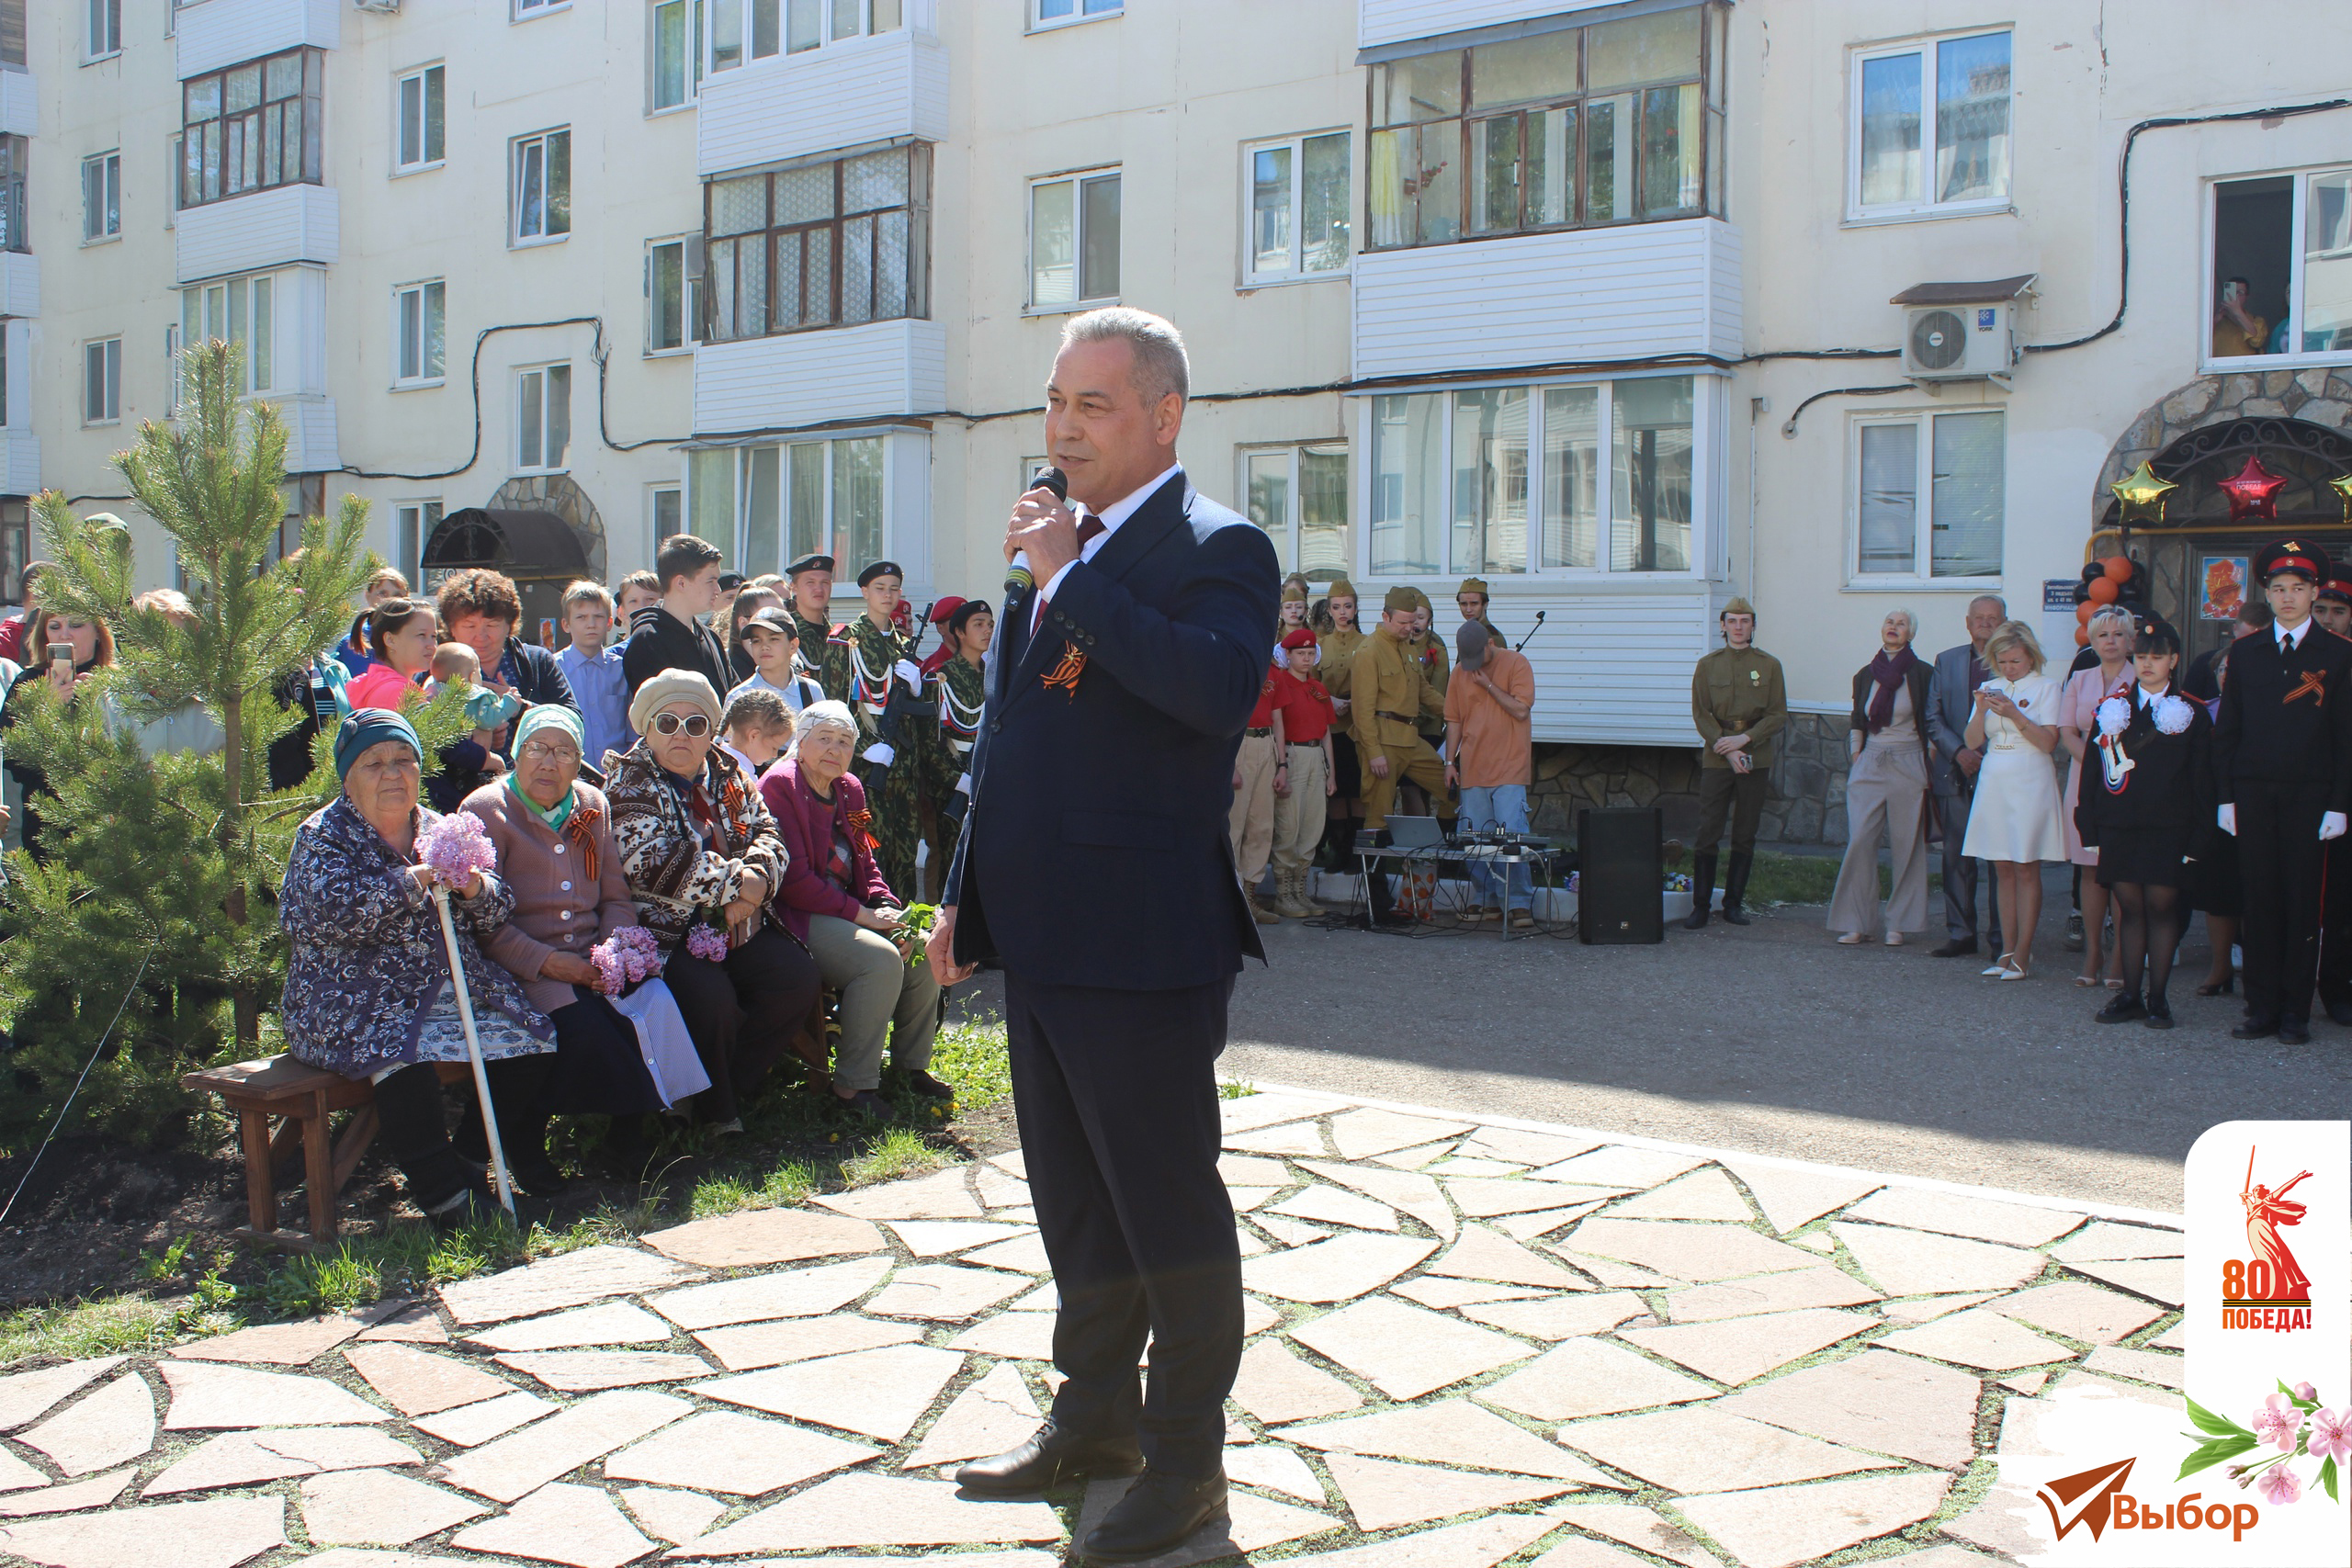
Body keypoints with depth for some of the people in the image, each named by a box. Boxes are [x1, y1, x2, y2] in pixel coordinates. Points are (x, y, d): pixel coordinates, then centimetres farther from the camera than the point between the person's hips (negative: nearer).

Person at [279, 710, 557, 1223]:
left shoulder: (438, 830, 15)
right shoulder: (323, 837, -1)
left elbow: (494, 918, 14)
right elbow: (326, 913, -21)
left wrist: (477, 888, -10)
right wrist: (414, 881, -21)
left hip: (454, 991, 6)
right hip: (356, 1005, -6)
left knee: (530, 1042, -13)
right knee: (402, 1057, -34)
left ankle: (521, 1159, 8)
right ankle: (442, 1187, -19)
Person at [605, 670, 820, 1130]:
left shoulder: (729, 776, 15)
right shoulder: (629, 785, -5)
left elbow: (767, 835, 9)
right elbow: (655, 864, -19)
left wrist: (758, 877, -15)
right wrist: (737, 881, -17)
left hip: (740, 929, 6)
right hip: (667, 933, -6)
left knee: (798, 977, -14)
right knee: (711, 997, -30)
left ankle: (734, 1085, 1)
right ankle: (715, 1110, -5)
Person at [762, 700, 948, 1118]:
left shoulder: (850, 790, 14)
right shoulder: (779, 786, -11)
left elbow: (864, 863, 17)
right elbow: (794, 879, -18)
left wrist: (886, 907, -5)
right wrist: (863, 915, -19)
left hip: (848, 912, 8)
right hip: (798, 918, -8)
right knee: (881, 959, -28)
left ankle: (912, 1063, 6)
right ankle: (852, 1084, -18)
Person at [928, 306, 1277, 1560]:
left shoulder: (1217, 548, -10)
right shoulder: (1051, 550, 15)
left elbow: (1222, 688, -31)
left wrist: (1072, 577, -24)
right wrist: (966, 893, 18)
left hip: (1142, 940, -8)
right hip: (1039, 936, 8)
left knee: (1167, 1207, 4)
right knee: (1074, 1204, 19)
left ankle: (1187, 1458, 19)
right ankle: (1095, 1414, 36)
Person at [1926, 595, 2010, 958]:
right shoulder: (1946, 661, 13)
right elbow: (1933, 717, 9)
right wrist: (1958, 751, -6)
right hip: (1956, 774, 3)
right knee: (1957, 858, 5)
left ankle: (2001, 937, 6)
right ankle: (1960, 934, 13)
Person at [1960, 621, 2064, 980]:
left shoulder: (2045, 687, -1)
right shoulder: (1990, 688, 11)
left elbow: (2049, 742, -10)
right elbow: (1973, 742, 5)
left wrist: (2013, 714, -19)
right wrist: (1981, 710, -11)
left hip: (2029, 785, -4)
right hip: (1994, 783, 4)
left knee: (2026, 869, -3)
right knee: (2003, 869, 5)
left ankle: (2023, 954, 1)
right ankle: (2008, 949, 10)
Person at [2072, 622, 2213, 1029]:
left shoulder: (2191, 714, 3)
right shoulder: (2111, 709, 9)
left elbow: (2202, 782, 2)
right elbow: (2092, 772, 9)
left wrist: (2197, 841, -4)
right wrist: (2090, 834, 3)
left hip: (2168, 828, -2)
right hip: (2118, 827, 2)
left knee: (2162, 907, 0)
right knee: (2129, 908, 5)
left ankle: (2157, 997, 8)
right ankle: (2130, 994, 12)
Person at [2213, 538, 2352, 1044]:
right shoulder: (2245, 653, 11)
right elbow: (2227, 730, 11)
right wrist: (2226, 797, 4)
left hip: (2309, 794, -2)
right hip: (2253, 794, 2)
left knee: (2303, 903, 0)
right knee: (2260, 901, 4)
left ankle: (2295, 1013, 6)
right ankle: (2261, 1008, 10)